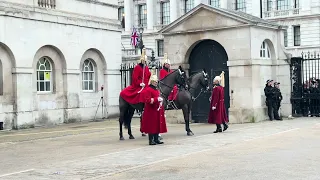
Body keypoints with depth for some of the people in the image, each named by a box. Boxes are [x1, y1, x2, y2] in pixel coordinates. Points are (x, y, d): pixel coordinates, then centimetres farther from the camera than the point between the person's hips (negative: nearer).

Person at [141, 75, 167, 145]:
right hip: (151, 111, -9)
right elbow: (148, 100, -19)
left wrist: (160, 100, 9)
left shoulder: (157, 90, 16)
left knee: (157, 125, 11)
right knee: (151, 126, -4)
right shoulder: (148, 90, -11)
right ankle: (151, 140, 2)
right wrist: (157, 99, -22)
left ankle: (156, 139, 18)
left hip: (158, 111, 9)